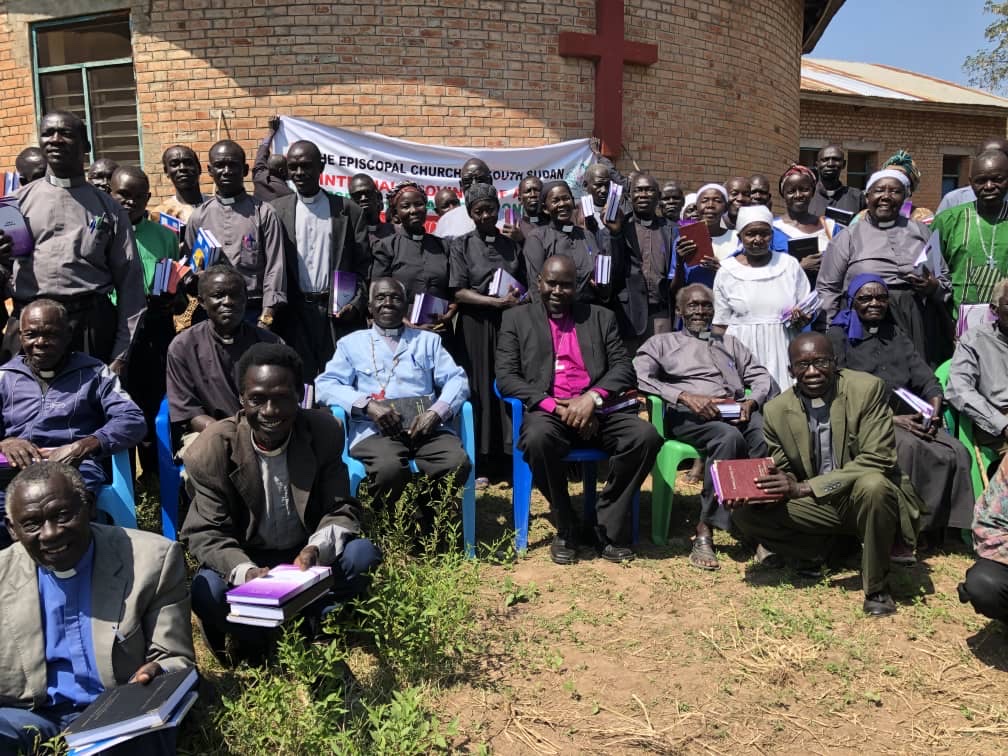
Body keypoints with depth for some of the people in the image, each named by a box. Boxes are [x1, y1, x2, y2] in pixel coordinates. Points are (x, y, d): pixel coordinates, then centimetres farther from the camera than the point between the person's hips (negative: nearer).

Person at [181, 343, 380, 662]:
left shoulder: (325, 432, -13)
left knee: (363, 555, -26)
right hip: (244, 560, -1)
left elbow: (342, 509, -9)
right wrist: (244, 571, -36)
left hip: (306, 557, 1)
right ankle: (258, 643, -2)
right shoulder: (212, 450, -16)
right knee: (207, 592, -32)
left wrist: (318, 548, -33)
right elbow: (206, 533, -14)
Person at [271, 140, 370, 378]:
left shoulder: (348, 211, 6)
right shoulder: (277, 210, 8)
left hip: (338, 312, 0)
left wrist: (357, 304, -9)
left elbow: (363, 266, 4)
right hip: (294, 313, 1)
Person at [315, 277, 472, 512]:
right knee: (389, 468, -36)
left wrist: (436, 412, -10)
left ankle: (426, 525, -5)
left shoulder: (428, 340, 25)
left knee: (458, 464, -29)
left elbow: (457, 379, 12)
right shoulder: (352, 342, 21)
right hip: (374, 429, -2)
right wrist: (367, 405, -12)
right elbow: (325, 384, 6)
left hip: (425, 426, 2)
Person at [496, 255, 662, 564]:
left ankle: (605, 526, -10)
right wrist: (554, 406, -13)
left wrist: (592, 398, -14)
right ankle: (566, 527, -12)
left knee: (646, 436, -26)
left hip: (598, 408, 2)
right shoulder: (516, 319, 13)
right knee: (538, 439, -36)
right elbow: (506, 377, 1)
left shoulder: (601, 317, 18)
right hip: (546, 409, -2)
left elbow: (623, 368, 7)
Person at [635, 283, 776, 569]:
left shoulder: (730, 343, 34)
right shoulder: (662, 343, 21)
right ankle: (705, 533, -33)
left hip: (736, 411, 4)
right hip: (688, 415, -3)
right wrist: (686, 397, -12)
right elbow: (639, 376, 0)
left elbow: (762, 377, 23)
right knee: (729, 437, -38)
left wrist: (751, 401, -2)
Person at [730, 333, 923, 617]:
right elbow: (784, 472, 5)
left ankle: (876, 588, -14)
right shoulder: (776, 410, -5)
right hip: (818, 506, 3)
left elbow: (878, 459, -22)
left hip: (871, 495, -3)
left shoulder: (868, 388, -16)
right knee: (744, 514, -15)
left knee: (872, 485, -38)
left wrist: (805, 487, -30)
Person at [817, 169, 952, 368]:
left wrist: (934, 288, -3)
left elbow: (946, 282, 20)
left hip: (917, 328, 3)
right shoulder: (848, 237, 9)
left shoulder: (921, 232, 17)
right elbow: (827, 289, 6)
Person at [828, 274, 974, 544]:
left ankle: (942, 527, -9)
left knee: (956, 452, -20)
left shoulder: (895, 334, 25)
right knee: (907, 446, -34)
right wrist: (890, 419, -15)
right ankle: (900, 533, -26)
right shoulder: (838, 337, 6)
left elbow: (924, 377, 16)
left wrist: (935, 402, -8)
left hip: (909, 418, 6)